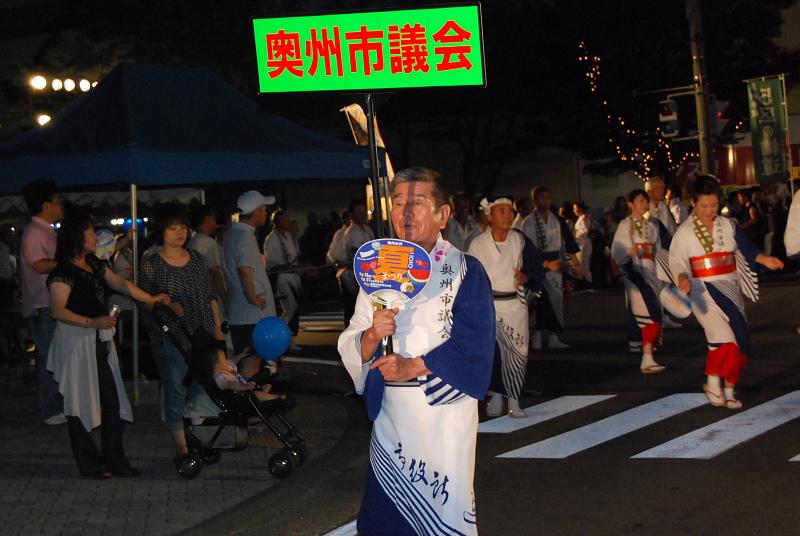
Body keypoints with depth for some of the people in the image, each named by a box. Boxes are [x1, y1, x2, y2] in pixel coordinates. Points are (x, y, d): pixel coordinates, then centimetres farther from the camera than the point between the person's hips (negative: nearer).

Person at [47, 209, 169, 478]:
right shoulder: (63, 272, -13)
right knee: (81, 404, 1)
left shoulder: (94, 264, 12)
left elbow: (120, 284, 21)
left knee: (112, 402, 8)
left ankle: (114, 461, 17)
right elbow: (58, 311, -19)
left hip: (100, 340, 8)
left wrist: (151, 298, 20)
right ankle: (89, 464, 10)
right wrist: (91, 322, -26)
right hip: (76, 342, -8)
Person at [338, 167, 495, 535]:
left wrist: (414, 366, -18)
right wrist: (373, 335, -18)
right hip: (391, 411, 3)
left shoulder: (465, 272, -3)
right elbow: (353, 349, 3)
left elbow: (473, 346, -12)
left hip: (445, 410, -3)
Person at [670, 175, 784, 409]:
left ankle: (729, 389, 16)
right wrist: (682, 278, -25)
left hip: (730, 288, 4)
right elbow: (676, 261, -6)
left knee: (739, 341, 3)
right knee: (723, 336, -20)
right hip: (703, 291, -4)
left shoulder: (728, 226, 7)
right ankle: (712, 382, -2)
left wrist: (764, 259, -10)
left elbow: (746, 249, 6)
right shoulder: (685, 232, -3)